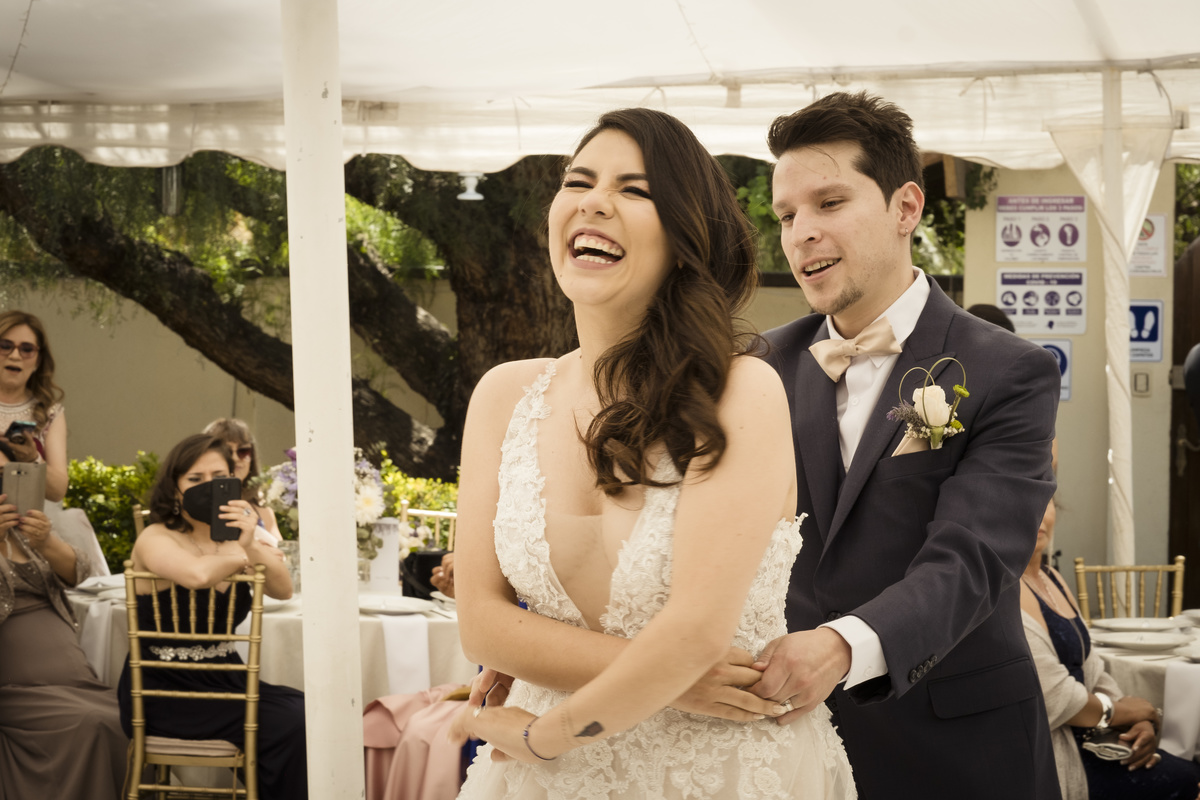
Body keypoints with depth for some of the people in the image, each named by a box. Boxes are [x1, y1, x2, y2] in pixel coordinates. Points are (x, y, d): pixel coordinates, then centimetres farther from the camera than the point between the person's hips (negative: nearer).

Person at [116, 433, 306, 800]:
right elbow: (198, 573, -32)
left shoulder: (231, 536, 11)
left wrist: (251, 548, -23)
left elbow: (283, 591, -5)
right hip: (166, 690, -6)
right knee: (286, 726, -20)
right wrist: (245, 557, -12)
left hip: (224, 679, 6)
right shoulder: (156, 539, -9)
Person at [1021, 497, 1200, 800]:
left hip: (1079, 738, 9)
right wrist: (1120, 711, -4)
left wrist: (1137, 725, -1)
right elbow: (1052, 697, -19)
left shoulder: (1051, 578, 14)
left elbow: (1091, 672, 15)